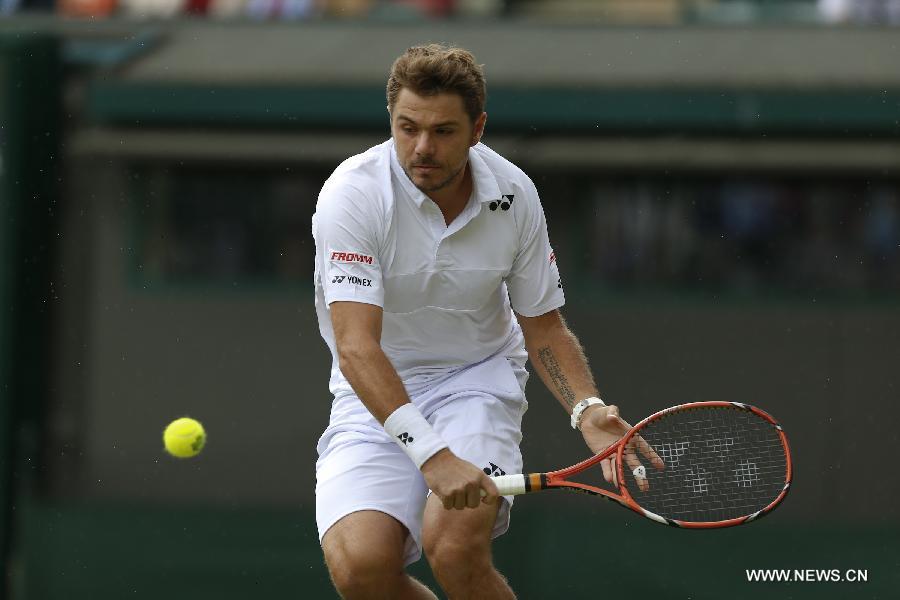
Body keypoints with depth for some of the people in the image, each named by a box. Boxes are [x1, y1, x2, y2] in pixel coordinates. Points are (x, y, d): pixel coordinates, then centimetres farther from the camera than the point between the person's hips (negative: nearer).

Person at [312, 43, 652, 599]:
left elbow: (544, 328, 6)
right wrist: (431, 454, -40)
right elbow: (356, 347, -29)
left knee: (454, 546, -29)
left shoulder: (514, 194, -7)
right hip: (376, 396, -1)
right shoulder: (354, 194, -19)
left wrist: (588, 409, -15)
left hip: (479, 380, 1)